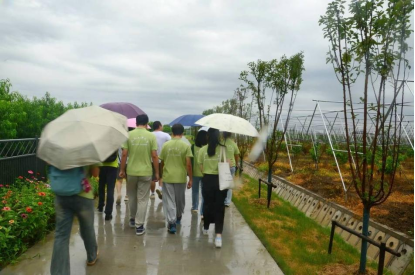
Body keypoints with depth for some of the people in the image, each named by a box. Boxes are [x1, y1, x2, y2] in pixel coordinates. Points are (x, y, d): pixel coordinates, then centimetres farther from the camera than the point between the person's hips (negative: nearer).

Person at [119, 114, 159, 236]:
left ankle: (133, 219, 36)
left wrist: (122, 170, 6)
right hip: (146, 172, -1)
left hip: (131, 171, 2)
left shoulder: (129, 135, -4)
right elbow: (154, 156, -8)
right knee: (142, 199, 6)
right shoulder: (151, 136, -6)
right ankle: (139, 226, 7)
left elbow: (124, 154, -5)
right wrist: (157, 172, 0)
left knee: (132, 197, 21)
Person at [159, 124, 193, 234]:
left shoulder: (166, 145, 0)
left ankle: (172, 223, -2)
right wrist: (191, 179, -3)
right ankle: (178, 218, 38)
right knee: (180, 199, 18)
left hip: (168, 176, 0)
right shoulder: (186, 146, -6)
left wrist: (161, 173, 24)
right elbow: (188, 164, -10)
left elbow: (162, 162, 7)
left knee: (169, 200, 6)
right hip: (181, 177, 0)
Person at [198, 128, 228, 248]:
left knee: (207, 204, 18)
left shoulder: (202, 150, -4)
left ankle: (206, 228, 36)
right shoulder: (224, 149, -8)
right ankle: (218, 235, -6)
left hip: (207, 180, 2)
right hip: (220, 180, -1)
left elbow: (201, 168, -1)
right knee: (219, 206, 4)